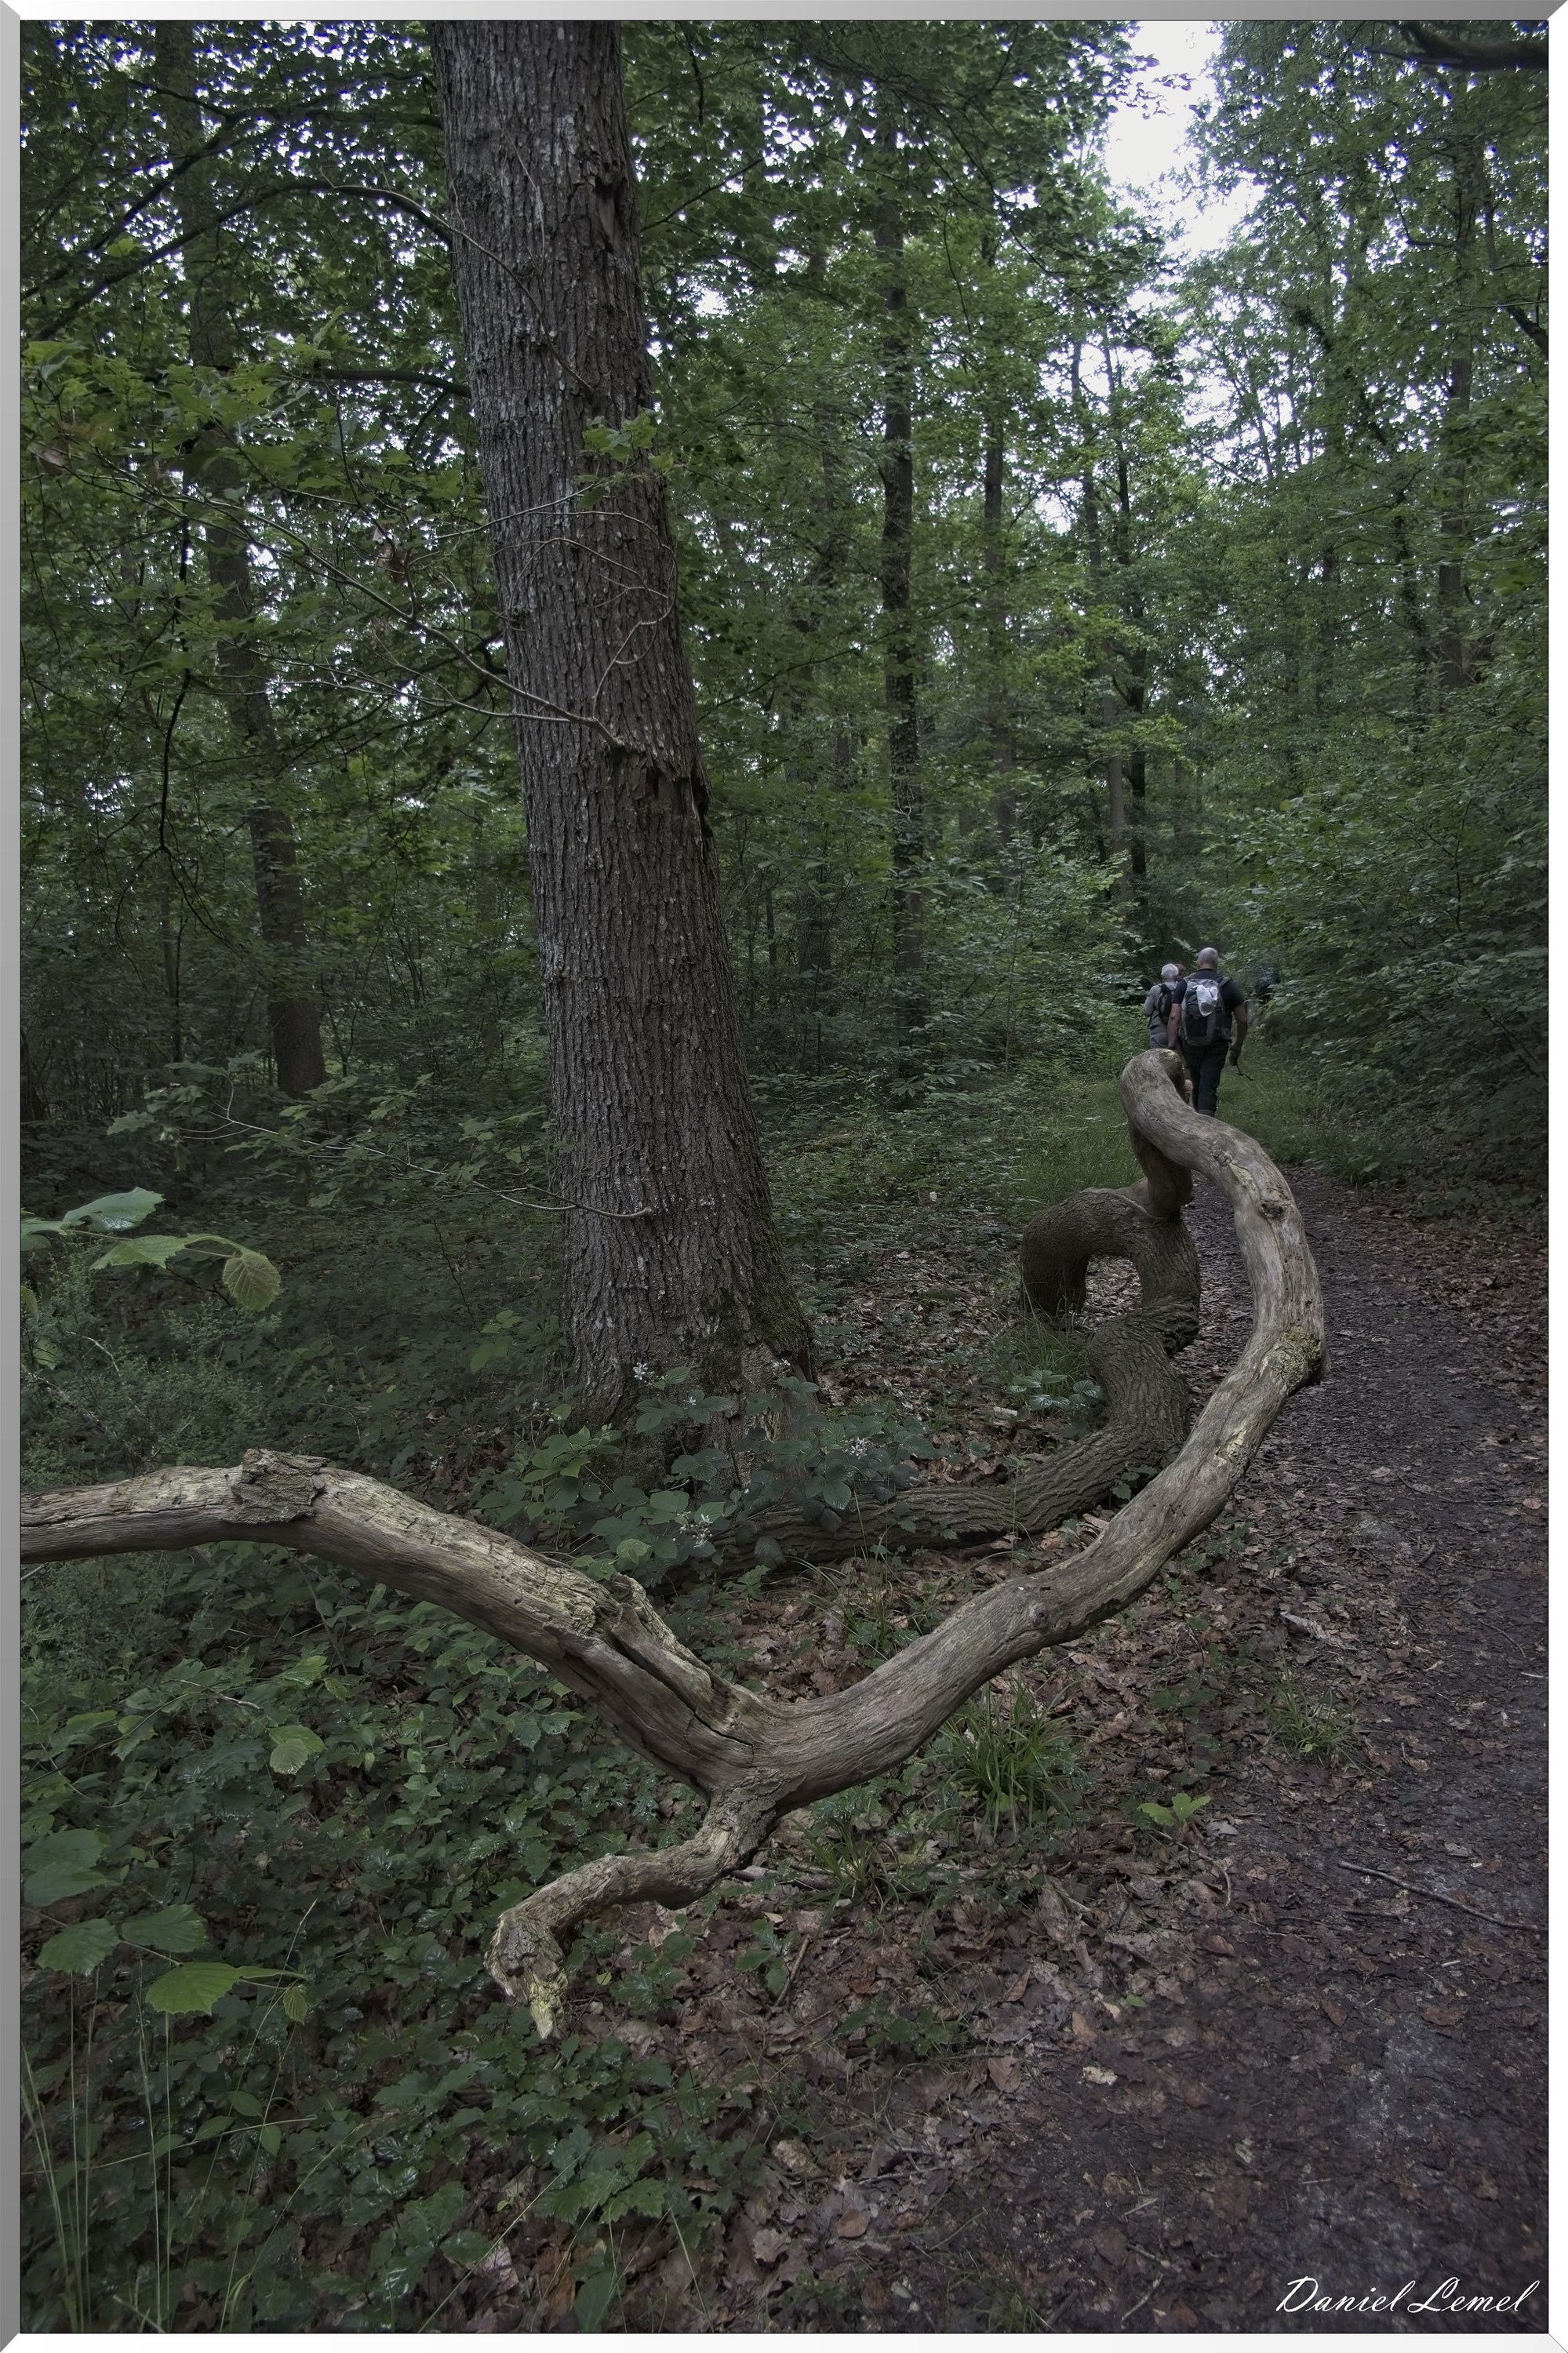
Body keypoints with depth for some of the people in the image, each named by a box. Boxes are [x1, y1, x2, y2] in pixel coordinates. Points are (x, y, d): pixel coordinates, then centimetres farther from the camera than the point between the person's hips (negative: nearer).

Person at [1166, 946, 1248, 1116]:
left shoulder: (1184, 985, 2)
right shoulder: (1227, 986, 0)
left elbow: (1174, 1017, -7)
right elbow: (1242, 1020, 1)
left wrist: (1171, 1047, -6)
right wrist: (1237, 1046, 13)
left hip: (1190, 1044, 2)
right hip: (1216, 1045, -2)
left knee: (1197, 1084, 18)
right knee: (1209, 1087, -6)